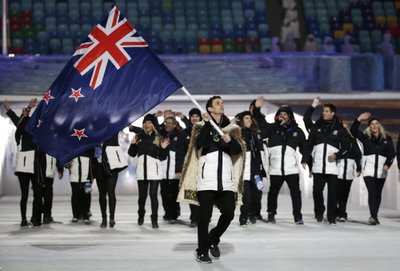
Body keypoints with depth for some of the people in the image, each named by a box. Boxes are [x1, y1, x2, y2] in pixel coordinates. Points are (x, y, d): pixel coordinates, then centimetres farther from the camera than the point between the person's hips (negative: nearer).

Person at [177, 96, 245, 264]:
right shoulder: (202, 127, 6)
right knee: (205, 216, -5)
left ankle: (213, 240, 23)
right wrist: (207, 124, -17)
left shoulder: (231, 128, 16)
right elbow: (199, 143, -14)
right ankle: (202, 252, 3)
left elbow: (238, 150, 4)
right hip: (207, 178, -4)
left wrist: (229, 140, -15)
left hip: (225, 179, 4)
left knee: (229, 213, -1)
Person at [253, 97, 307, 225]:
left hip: (292, 168, 0)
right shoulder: (272, 128, 5)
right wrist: (257, 109, -17)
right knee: (273, 191, 10)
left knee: (295, 191, -3)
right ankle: (271, 214, 24)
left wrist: (306, 160, 0)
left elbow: (304, 147, 12)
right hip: (275, 168, 0)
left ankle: (298, 216, 4)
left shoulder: (297, 131, 8)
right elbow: (260, 122, -3)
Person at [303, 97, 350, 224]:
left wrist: (337, 155, -8)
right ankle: (319, 213, 20)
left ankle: (332, 217, 3)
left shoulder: (340, 129, 5)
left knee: (332, 192, -4)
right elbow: (309, 145, 8)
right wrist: (305, 159, 2)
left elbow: (346, 147, 7)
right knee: (317, 190, 0)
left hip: (332, 165, -2)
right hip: (318, 166, 2)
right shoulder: (316, 127, 9)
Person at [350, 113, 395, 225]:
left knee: (378, 193, 6)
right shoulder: (365, 137, 6)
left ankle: (374, 216, 15)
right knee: (372, 192, -14)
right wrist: (359, 119, -14)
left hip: (381, 170, 2)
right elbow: (353, 131, -5)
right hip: (368, 169, -2)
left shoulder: (386, 138, 7)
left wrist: (387, 164, -10)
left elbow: (392, 153, 5)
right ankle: (373, 216, -22)